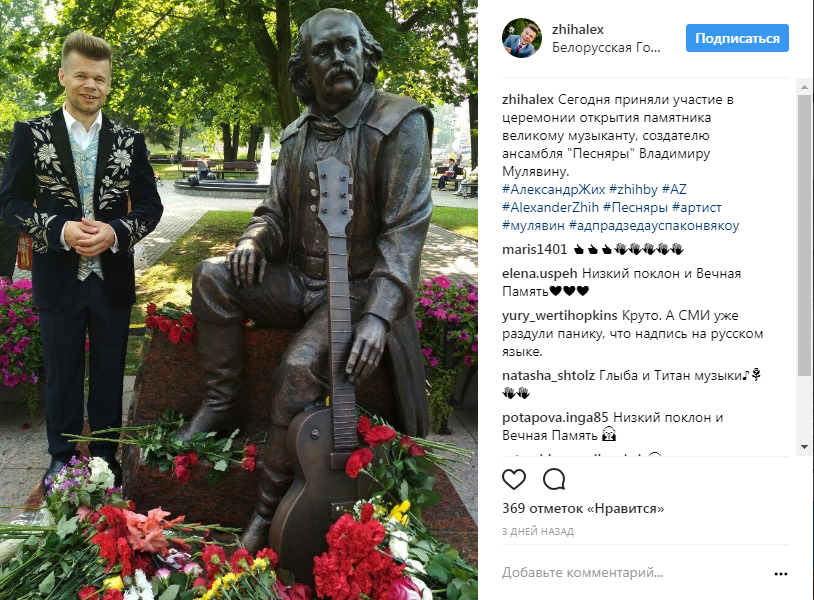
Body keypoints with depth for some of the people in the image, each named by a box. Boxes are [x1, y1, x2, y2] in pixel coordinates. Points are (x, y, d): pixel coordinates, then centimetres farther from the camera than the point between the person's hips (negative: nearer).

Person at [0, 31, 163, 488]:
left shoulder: (130, 140, 1)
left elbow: (150, 206, 3)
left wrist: (115, 232, -17)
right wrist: (61, 231, -19)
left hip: (113, 278, 1)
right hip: (58, 277, -1)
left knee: (109, 373, 12)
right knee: (62, 373, 12)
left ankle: (106, 455, 28)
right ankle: (62, 458, 28)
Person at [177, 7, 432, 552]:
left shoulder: (399, 122, -12)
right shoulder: (298, 135, 9)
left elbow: (407, 227, -20)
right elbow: (276, 211, 14)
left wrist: (378, 317, -30)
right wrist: (255, 241, -13)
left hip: (359, 289, -6)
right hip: (299, 279, 6)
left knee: (300, 369, -30)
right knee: (214, 277, -16)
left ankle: (271, 507, -13)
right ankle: (223, 404, -3)